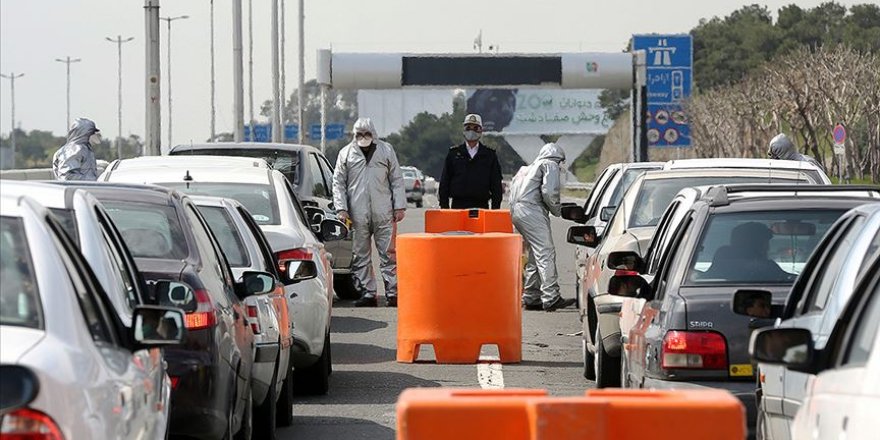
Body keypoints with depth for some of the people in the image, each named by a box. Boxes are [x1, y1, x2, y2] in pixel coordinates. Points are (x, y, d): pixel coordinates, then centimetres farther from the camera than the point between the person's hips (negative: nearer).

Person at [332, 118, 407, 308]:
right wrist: (341, 208, -1)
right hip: (357, 214, 1)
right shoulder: (346, 153, 9)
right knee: (361, 256, 2)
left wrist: (399, 206, 3)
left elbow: (397, 180, 10)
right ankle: (367, 293, 8)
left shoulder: (386, 150, 9)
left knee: (389, 254, -3)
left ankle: (392, 292, -1)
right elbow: (338, 183, 9)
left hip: (384, 214, -1)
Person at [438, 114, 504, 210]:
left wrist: (496, 208, 1)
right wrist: (444, 206, 2)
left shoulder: (489, 154, 10)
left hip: (481, 205, 0)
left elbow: (496, 184, 10)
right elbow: (444, 182, 10)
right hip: (458, 205, 0)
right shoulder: (453, 153, 10)